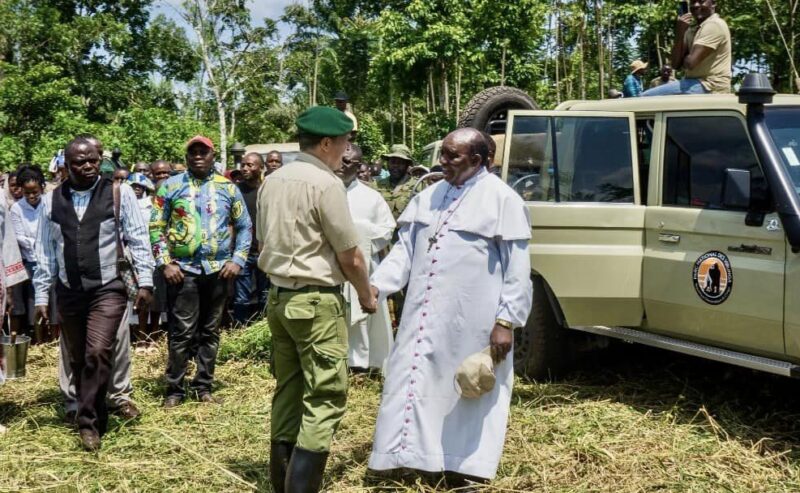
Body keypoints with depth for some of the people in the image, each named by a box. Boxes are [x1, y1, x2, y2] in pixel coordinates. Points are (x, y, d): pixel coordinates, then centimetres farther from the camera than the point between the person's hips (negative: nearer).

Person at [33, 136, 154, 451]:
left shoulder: (119, 193, -3)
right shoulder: (51, 201, 5)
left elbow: (139, 239, -2)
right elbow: (44, 251, 8)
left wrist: (145, 281, -8)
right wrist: (41, 295, 7)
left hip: (108, 289, -3)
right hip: (69, 292, 3)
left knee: (97, 353, -16)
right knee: (78, 360, 11)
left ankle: (89, 422, -4)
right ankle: (95, 418, 27)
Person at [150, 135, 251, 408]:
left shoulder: (228, 188, 8)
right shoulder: (171, 186, 3)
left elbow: (244, 226, 11)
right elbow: (156, 227, 2)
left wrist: (237, 260, 0)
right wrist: (165, 263, -7)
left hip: (218, 270, 3)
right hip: (183, 270, -2)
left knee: (210, 332, 9)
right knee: (182, 333, -4)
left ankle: (204, 387, 20)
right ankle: (174, 389, 8)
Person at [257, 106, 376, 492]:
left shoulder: (272, 182, 10)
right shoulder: (325, 183, -14)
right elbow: (350, 257, -11)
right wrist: (367, 297, 5)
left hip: (278, 298, 9)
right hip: (316, 301, -8)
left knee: (287, 391, 14)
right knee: (324, 398, -5)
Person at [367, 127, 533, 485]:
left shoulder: (501, 200, -7)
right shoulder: (429, 196, 10)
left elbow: (518, 269, -9)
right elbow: (405, 249, 9)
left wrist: (506, 321, -13)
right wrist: (377, 284, -5)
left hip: (472, 321, -5)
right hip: (423, 315, 5)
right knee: (414, 382, 10)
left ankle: (467, 464, 21)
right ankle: (403, 452, 22)